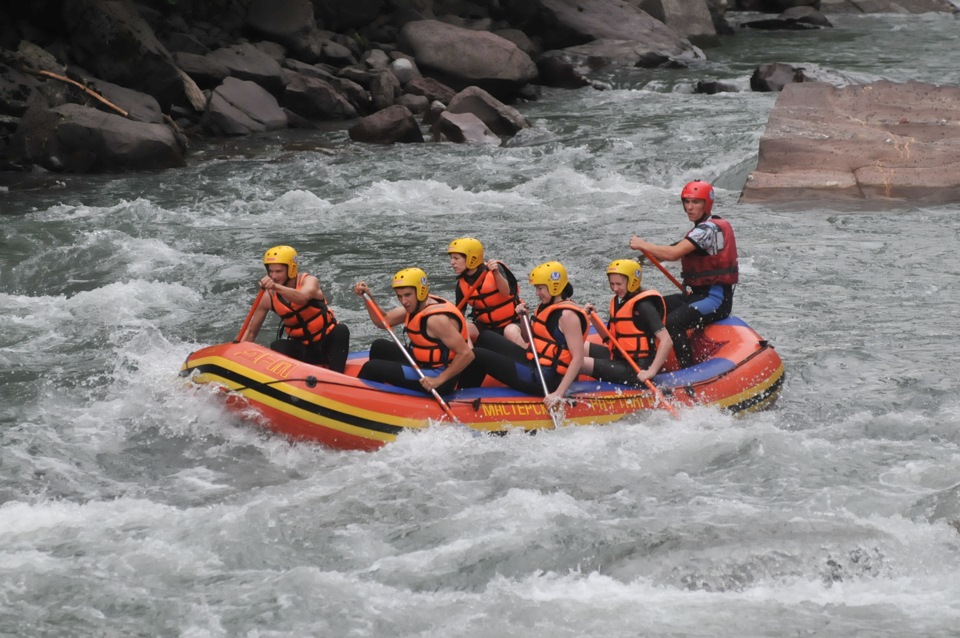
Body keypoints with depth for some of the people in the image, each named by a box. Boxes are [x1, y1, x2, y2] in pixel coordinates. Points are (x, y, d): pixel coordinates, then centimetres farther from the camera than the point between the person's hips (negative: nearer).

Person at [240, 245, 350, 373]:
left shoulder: (309, 281, -13)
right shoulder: (268, 298, -4)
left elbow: (303, 297, -39)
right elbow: (251, 332, 2)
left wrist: (276, 287, -56)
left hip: (327, 343, -2)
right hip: (303, 350, 2)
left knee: (341, 330, -33)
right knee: (277, 347, -27)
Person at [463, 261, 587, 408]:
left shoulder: (567, 315, -18)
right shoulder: (548, 307, 11)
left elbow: (578, 359, -24)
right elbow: (529, 338, 24)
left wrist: (559, 393, -30)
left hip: (544, 378, -10)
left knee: (477, 356, -9)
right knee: (486, 337, 17)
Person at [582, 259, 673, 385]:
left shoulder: (643, 306, -17)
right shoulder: (617, 301, 11)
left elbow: (667, 341, -23)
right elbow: (608, 337, 18)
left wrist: (651, 371, -29)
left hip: (636, 369, -9)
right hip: (620, 358, 9)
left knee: (581, 363, -22)